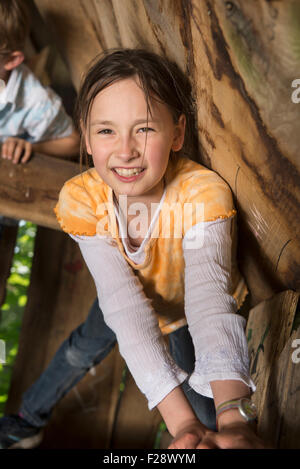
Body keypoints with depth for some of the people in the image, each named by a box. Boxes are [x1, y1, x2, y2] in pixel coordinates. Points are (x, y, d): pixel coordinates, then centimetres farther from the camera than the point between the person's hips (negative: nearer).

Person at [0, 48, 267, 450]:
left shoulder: (203, 194, -40)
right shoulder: (80, 199, -33)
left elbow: (209, 296, -53)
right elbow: (125, 305, -42)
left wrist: (232, 416, -70)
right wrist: (181, 423, -52)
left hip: (192, 313, -2)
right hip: (127, 298, 2)